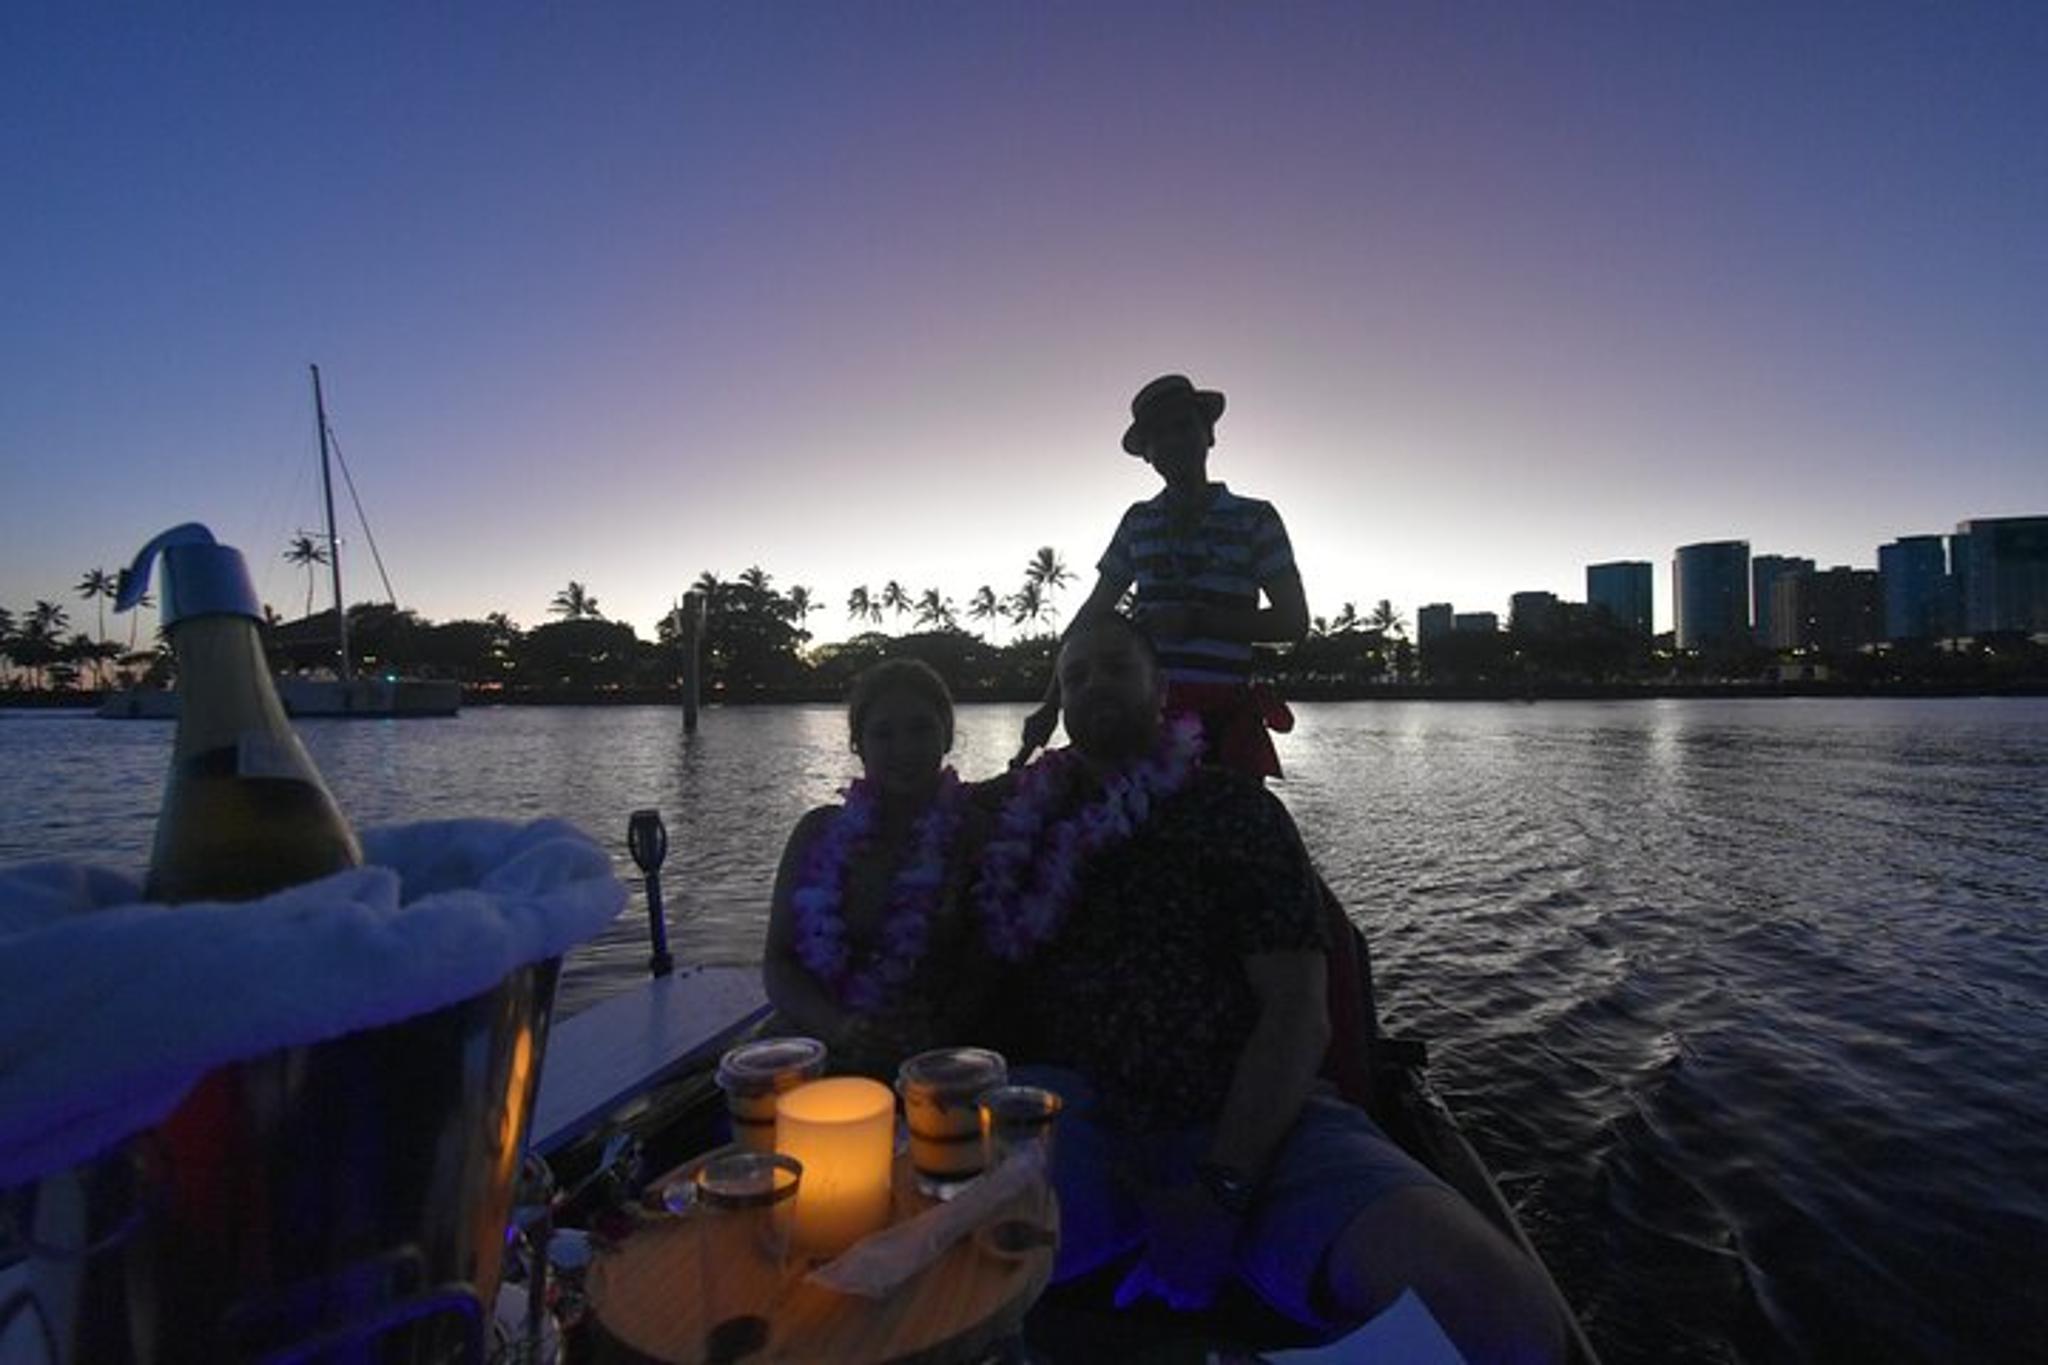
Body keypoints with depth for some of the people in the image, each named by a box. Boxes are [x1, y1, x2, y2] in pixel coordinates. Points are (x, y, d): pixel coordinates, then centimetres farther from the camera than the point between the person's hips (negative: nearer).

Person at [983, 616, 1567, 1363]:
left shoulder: (1233, 809, 8)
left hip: (1252, 1122, 1)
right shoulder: (1025, 821, 15)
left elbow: (1299, 1012, -1)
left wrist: (1222, 1188, -13)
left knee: (1504, 1303, -23)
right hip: (1074, 1124, 0)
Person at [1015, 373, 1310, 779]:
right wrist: (1050, 707, 13)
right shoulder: (1138, 521, 15)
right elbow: (1091, 616, 18)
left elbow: (1294, 621, 2)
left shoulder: (1255, 519, 7)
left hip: (1222, 721, -2)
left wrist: (1194, 622, -9)